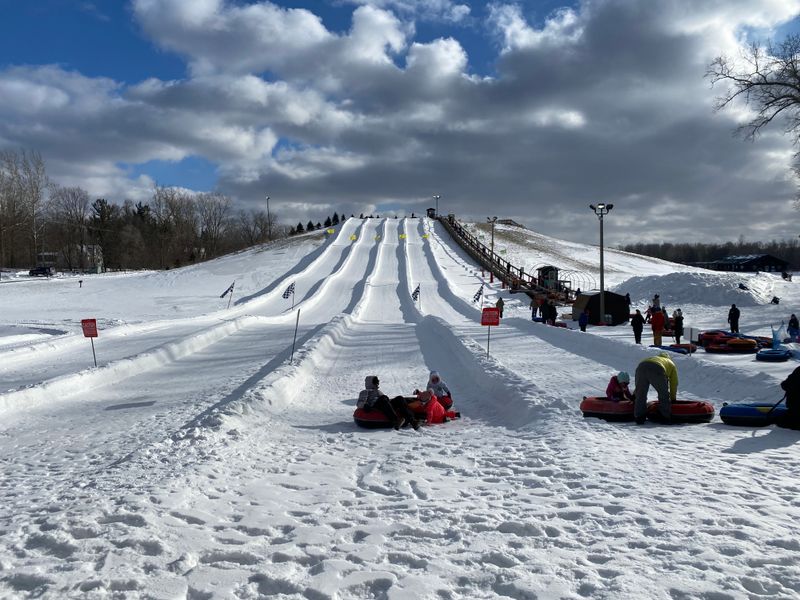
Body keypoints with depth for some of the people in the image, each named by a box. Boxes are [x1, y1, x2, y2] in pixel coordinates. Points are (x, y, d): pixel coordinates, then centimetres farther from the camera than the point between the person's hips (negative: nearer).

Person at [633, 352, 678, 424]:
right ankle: (666, 418, 20)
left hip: (641, 367, 4)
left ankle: (639, 418, 15)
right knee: (664, 395, 16)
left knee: (640, 395, 15)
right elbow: (674, 383, 34)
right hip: (657, 370, -3)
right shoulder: (671, 364, 37)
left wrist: (635, 393, 47)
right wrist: (673, 399, 46)